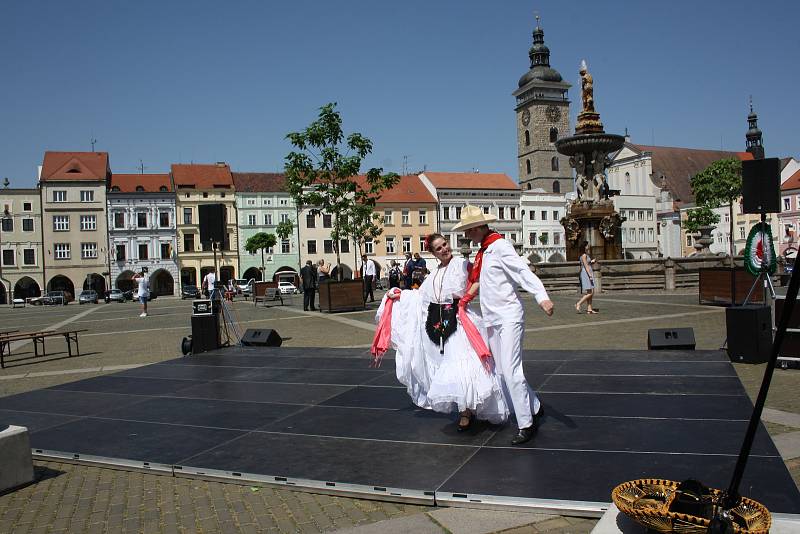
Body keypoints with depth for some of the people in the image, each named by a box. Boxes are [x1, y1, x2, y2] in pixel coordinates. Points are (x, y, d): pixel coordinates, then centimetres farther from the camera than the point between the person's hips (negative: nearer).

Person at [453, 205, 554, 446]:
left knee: (510, 370, -11)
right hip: (492, 319, 9)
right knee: (503, 372, 12)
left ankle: (526, 425, -2)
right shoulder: (483, 250, 14)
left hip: (509, 317, -9)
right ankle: (533, 407, 29)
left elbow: (522, 271, -25)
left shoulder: (500, 246, -13)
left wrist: (542, 296, -36)